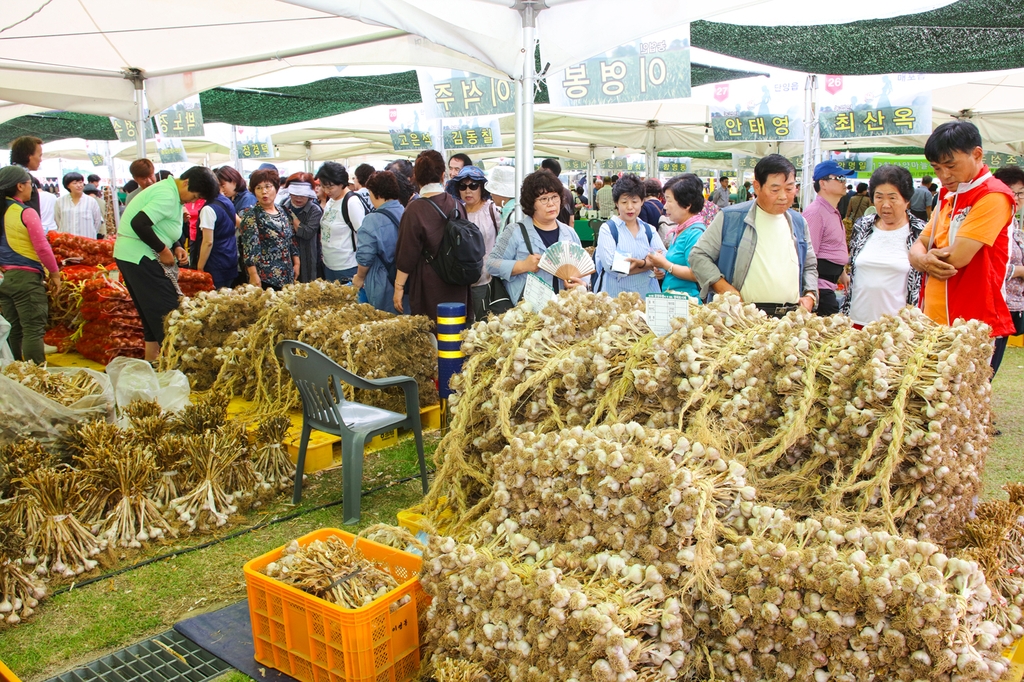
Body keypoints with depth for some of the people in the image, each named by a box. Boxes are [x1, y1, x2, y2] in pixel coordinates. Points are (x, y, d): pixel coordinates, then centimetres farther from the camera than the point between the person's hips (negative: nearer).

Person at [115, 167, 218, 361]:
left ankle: (151, 364, 20)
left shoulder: (168, 191, 14)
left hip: (131, 256, 10)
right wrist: (163, 250, -19)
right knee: (167, 311, -8)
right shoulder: (168, 196, -18)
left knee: (152, 315, 14)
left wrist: (176, 247, 4)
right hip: (140, 257, -10)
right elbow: (139, 223, -28)